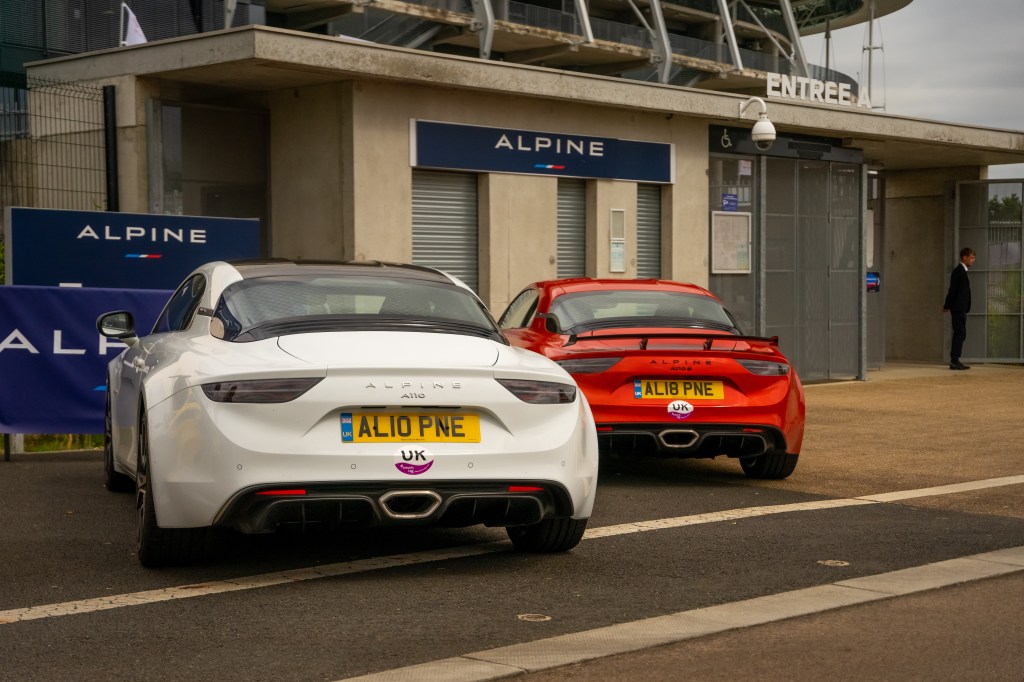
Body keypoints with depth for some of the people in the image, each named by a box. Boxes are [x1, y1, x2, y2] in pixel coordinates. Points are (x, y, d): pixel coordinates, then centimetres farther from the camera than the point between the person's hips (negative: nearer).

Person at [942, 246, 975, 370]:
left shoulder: (961, 270, 18)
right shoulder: (959, 271, -14)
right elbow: (953, 289, -15)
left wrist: (947, 305, 15)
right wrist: (947, 306, -9)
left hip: (960, 308, 10)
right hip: (958, 308, -10)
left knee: (959, 334, 10)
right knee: (960, 334, -10)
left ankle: (954, 361, 12)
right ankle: (954, 361, -11)